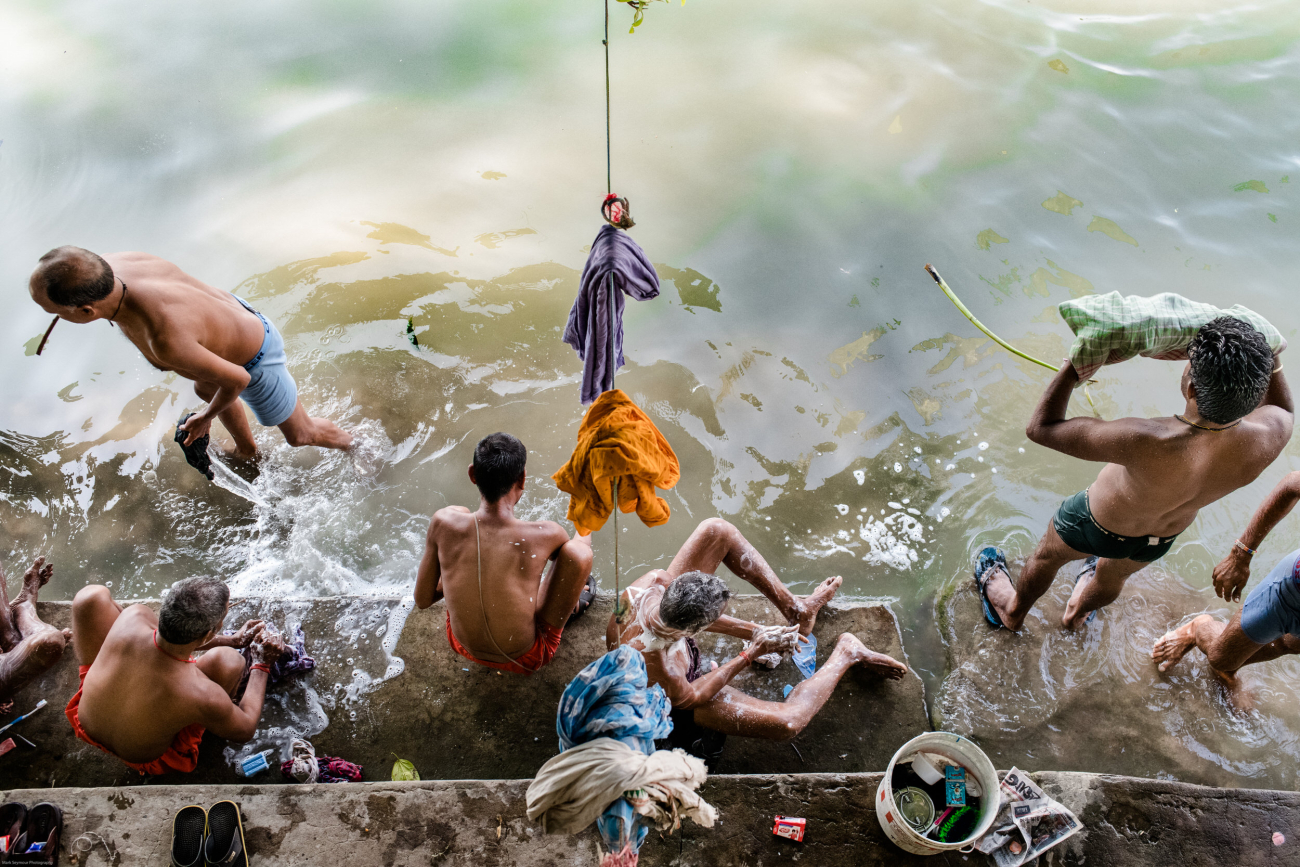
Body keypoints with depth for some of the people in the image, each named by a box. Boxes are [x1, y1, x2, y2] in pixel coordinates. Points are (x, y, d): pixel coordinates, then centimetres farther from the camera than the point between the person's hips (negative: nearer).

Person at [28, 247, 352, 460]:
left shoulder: (168, 342, -48)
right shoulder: (109, 266, -24)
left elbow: (238, 379, -31)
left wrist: (206, 417, -8)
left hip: (253, 361, -8)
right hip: (233, 313, 8)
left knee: (300, 435, 20)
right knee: (204, 389, 39)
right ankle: (246, 450, 67)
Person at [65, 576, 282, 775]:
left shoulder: (132, 618, -34)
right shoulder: (205, 696, -41)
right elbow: (245, 730, -16)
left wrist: (232, 639, 4)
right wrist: (262, 667, -5)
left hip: (87, 724, 4)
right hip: (145, 759, -3)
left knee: (93, 595, 2)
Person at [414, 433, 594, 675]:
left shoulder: (445, 523, -24)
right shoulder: (544, 535, -29)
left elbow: (422, 600, -10)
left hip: (462, 646, 3)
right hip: (525, 659, -3)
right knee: (580, 549, -8)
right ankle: (572, 605, 28)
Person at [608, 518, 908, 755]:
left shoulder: (654, 581, -33)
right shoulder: (662, 670, -46)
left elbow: (696, 615, -11)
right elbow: (688, 698, -22)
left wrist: (753, 631, -13)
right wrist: (752, 654, -21)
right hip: (676, 693, -6)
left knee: (716, 531, -11)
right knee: (787, 722, -21)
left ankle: (795, 607, 7)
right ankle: (846, 652, 7)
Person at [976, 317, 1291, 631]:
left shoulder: (1147, 443, -49)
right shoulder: (1264, 441, -34)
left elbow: (1040, 428, -38)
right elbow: (1283, 409, -5)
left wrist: (1074, 364, -30)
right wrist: (1268, 354, -9)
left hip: (1099, 525, -4)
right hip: (1164, 536, 5)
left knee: (1047, 555, 31)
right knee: (1115, 574, 38)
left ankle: (1012, 611, 60)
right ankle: (1078, 613, 70)